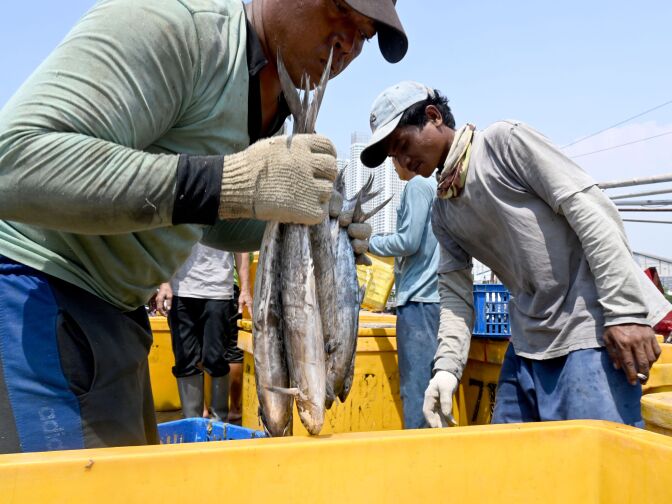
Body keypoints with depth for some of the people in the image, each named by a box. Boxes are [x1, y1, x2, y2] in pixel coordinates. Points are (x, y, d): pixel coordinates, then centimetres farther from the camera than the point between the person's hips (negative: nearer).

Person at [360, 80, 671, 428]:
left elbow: (589, 209, -13)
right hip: (529, 342, 7)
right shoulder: (442, 212, 15)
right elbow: (455, 292, 12)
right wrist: (447, 366, -3)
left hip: (593, 330, -7)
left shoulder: (503, 141, -6)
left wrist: (625, 310, -18)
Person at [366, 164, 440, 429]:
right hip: (433, 297, 9)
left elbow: (408, 241, -14)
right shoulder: (435, 184, 17)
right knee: (428, 384, 12)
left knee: (415, 388, -5)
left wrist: (369, 243, -1)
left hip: (418, 299, -9)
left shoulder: (418, 185, -8)